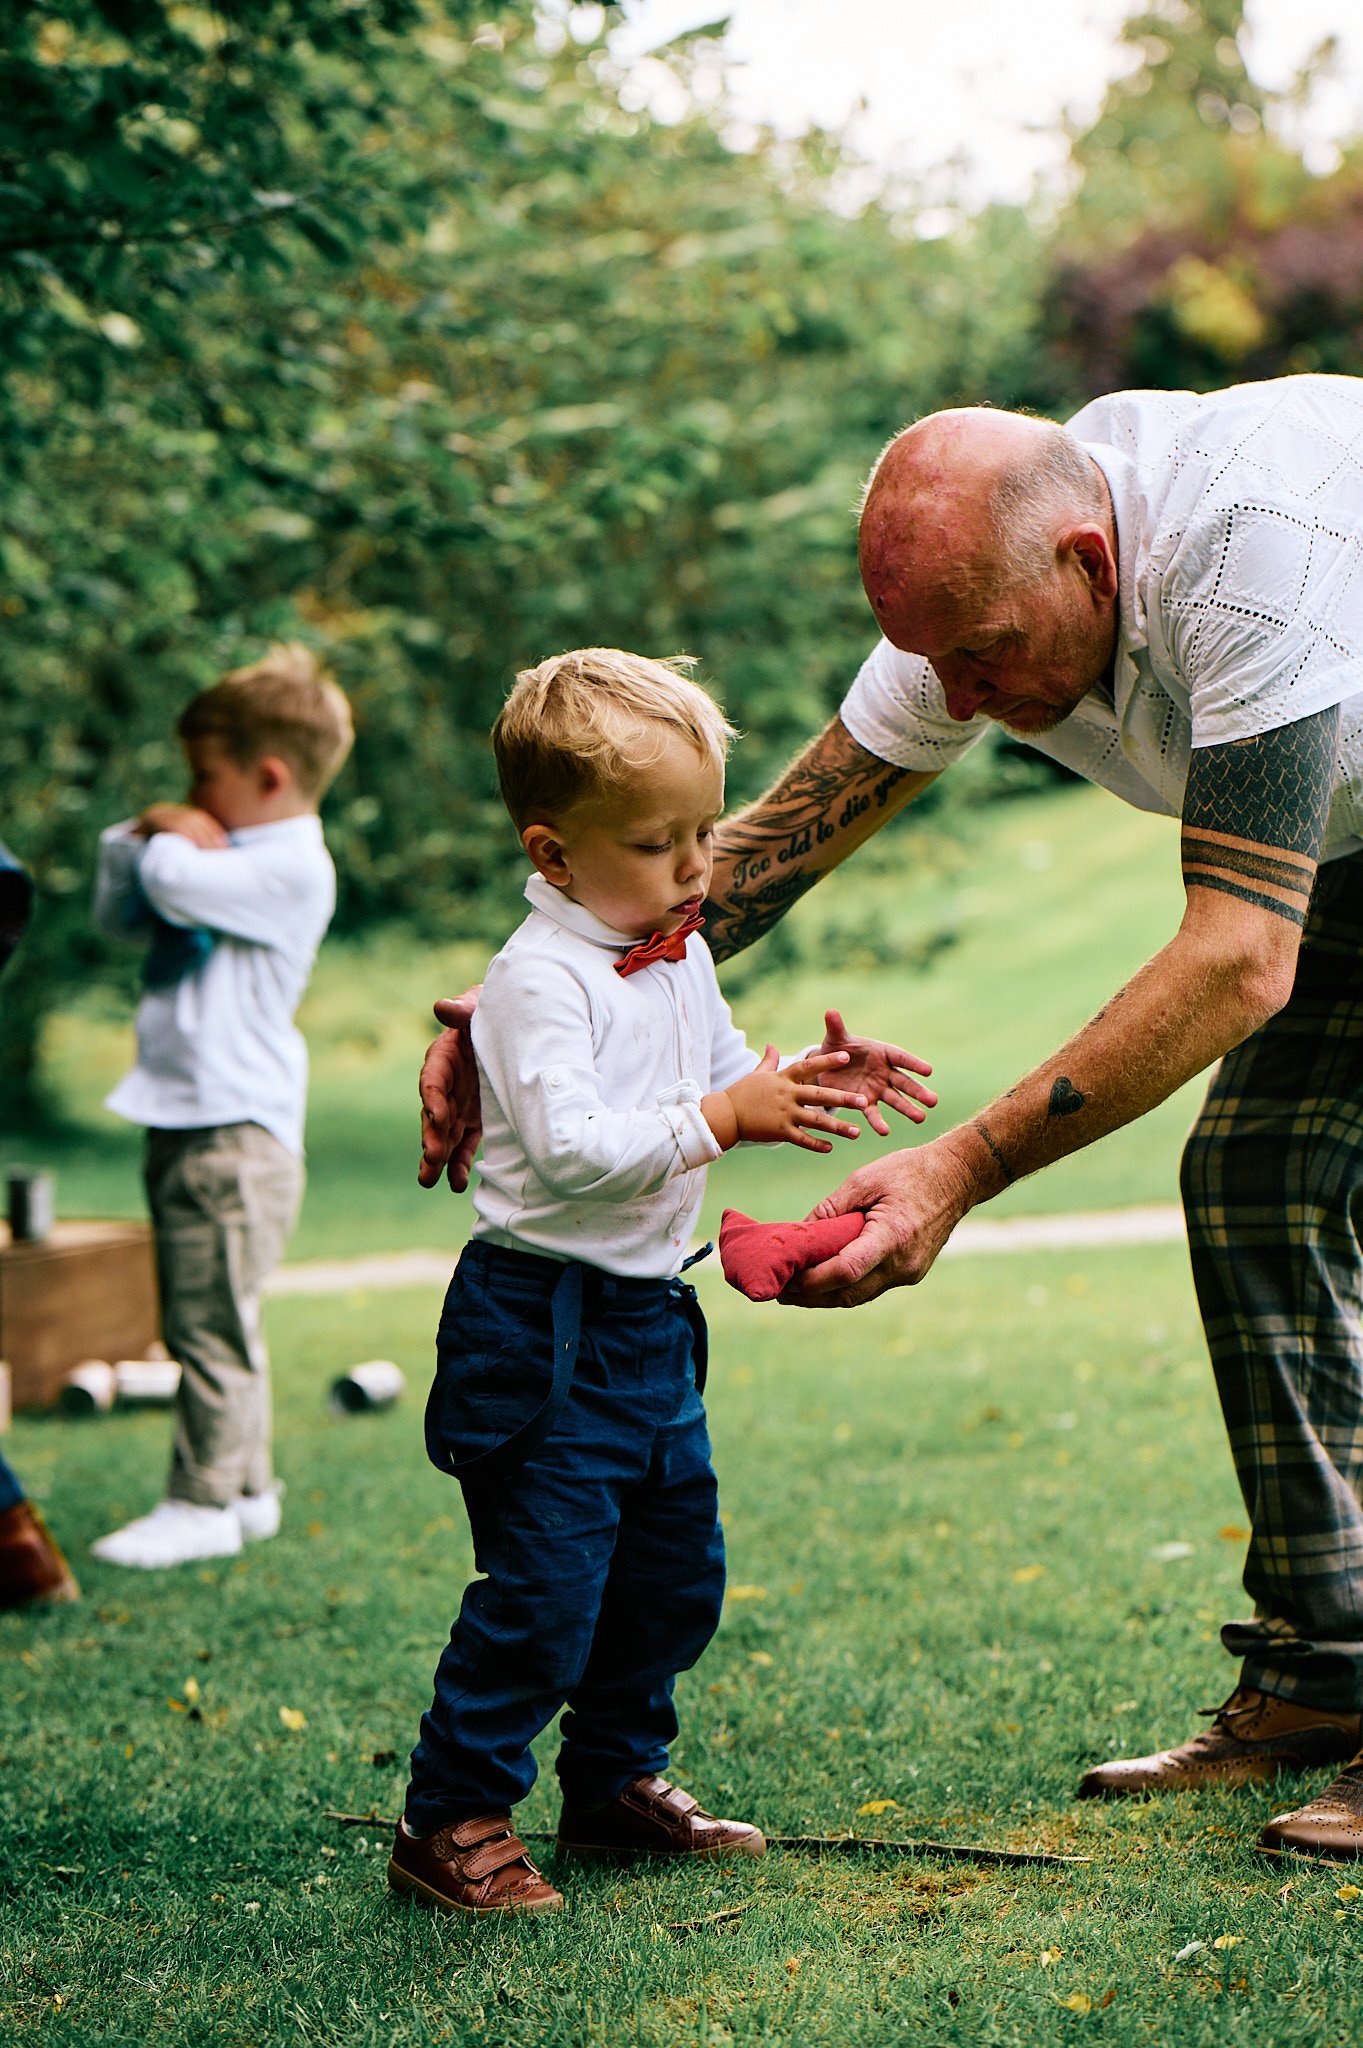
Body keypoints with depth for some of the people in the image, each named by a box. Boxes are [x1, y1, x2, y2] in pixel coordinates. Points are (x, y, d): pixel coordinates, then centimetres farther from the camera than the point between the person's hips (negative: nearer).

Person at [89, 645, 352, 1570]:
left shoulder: (292, 868, -14)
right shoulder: (230, 858, 17)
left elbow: (180, 886, -26)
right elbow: (121, 912, 23)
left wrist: (166, 841, -4)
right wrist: (141, 836, 6)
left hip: (235, 1134, -10)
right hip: (188, 1122, 10)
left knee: (209, 1322, -6)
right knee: (218, 1324, 16)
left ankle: (204, 1503, 1)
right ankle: (246, 1488, 25)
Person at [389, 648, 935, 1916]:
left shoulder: (679, 958, 9)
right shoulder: (542, 979, -20)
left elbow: (721, 1083, 21)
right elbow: (569, 1148, -30)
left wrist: (811, 1083, 2)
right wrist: (724, 1118, -32)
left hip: (649, 1318, 9)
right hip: (540, 1325, -9)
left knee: (674, 1573, 17)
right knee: (541, 1591, -8)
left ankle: (616, 1785, 33)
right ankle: (449, 1822, 5)